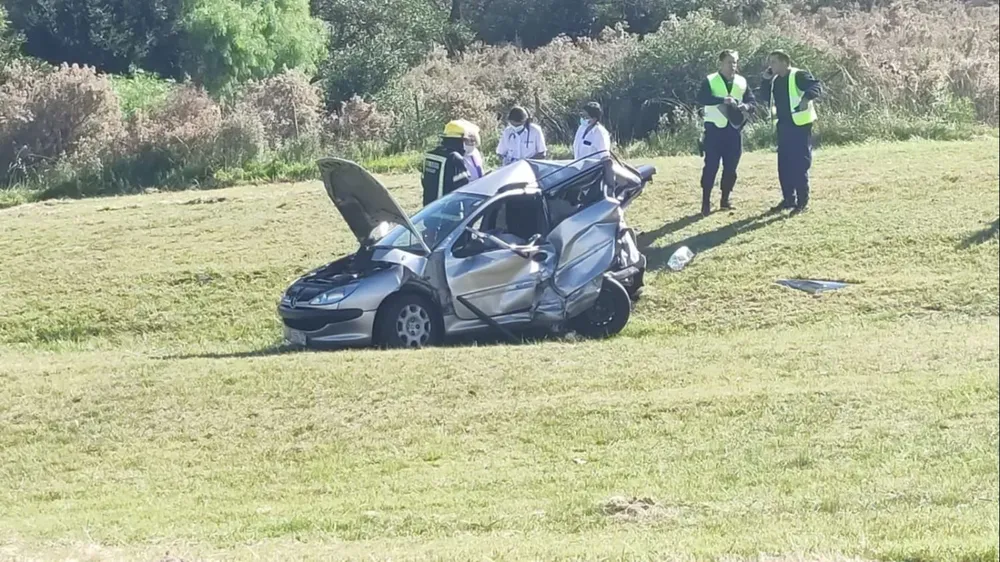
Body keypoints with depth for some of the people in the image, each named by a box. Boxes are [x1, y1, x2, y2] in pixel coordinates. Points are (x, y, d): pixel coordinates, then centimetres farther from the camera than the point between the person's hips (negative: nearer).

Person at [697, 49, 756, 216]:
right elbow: (702, 99, -20)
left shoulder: (742, 82, 11)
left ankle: (725, 199, 18)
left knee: (731, 166, 7)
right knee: (711, 166, -7)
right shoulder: (710, 81, -3)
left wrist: (746, 106, -15)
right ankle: (706, 201, -4)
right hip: (715, 128, -4)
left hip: (734, 128, 4)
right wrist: (723, 99, -31)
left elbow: (752, 101, 9)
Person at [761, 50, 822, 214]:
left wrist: (806, 97, -41)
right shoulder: (775, 80, 14)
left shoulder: (799, 76, -11)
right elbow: (766, 98, 16)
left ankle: (802, 202, 0)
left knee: (800, 165, -5)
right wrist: (766, 80, 4)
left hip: (800, 126, -8)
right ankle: (789, 199, 21)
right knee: (784, 165, 11)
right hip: (783, 126, 8)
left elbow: (817, 87, -23)